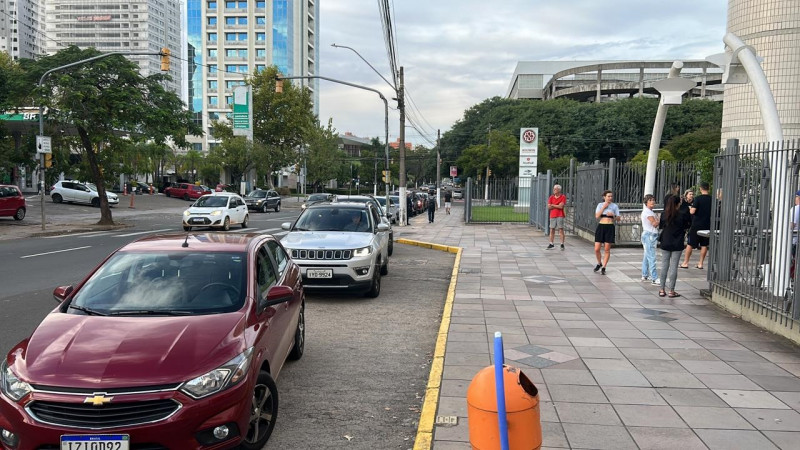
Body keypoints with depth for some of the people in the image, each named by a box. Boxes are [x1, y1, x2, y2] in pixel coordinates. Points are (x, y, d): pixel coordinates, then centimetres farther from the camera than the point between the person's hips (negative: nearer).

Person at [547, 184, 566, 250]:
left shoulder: (563, 197, -2)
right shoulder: (551, 197, 10)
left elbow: (561, 206, -13)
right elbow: (549, 207, 1)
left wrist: (553, 205, -3)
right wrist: (557, 206, -6)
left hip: (560, 216, -4)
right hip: (552, 216, 4)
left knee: (561, 230, -2)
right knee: (552, 230, 6)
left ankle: (562, 244, 1)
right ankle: (551, 244, 13)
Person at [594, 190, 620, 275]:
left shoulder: (615, 206, 5)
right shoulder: (600, 205, 5)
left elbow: (618, 219, 5)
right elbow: (597, 216, -7)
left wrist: (613, 215, -15)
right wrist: (604, 207, -11)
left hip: (610, 227, 0)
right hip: (601, 227, 0)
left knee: (607, 249, -1)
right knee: (597, 249, -2)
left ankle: (603, 268, 9)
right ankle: (599, 263, 24)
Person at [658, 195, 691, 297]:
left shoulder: (664, 214, -3)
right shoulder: (682, 215, -12)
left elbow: (660, 226, 7)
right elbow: (688, 224, 3)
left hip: (665, 243, 3)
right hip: (677, 244, -3)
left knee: (664, 266, 9)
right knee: (674, 266, 2)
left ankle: (662, 290, 11)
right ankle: (672, 291, 6)